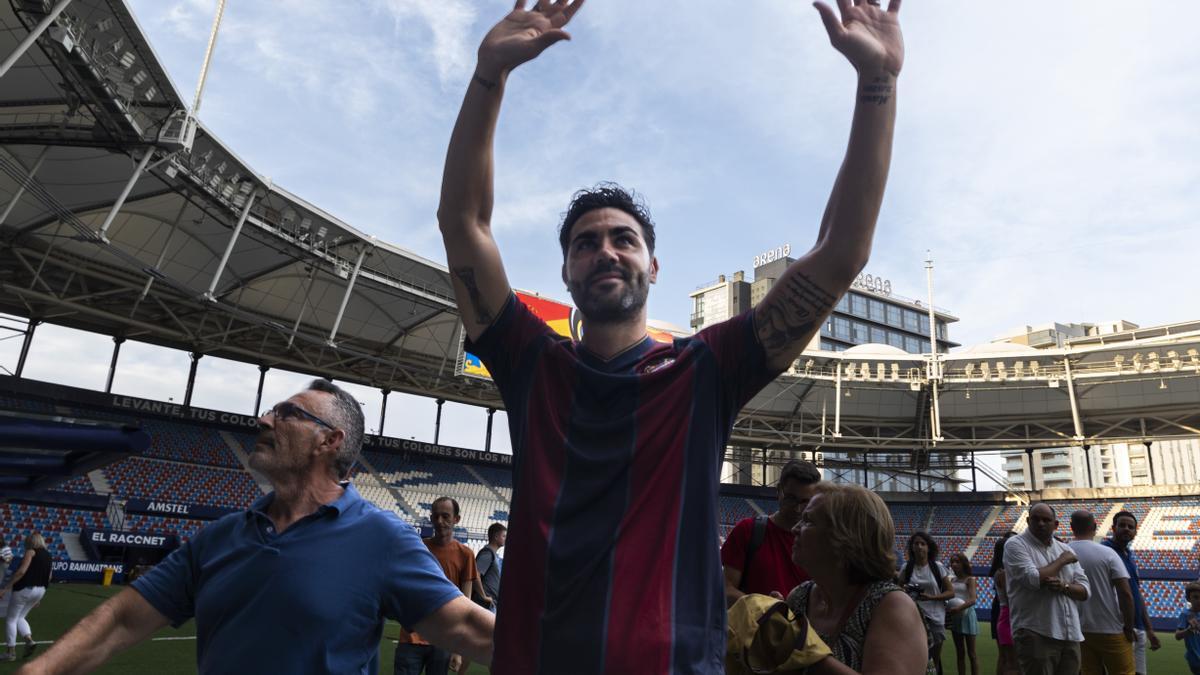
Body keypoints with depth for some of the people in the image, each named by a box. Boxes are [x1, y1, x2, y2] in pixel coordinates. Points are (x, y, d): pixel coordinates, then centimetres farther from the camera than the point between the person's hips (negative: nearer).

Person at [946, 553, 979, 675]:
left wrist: (958, 608, -30)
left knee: (971, 653, 1)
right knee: (960, 652, 11)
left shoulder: (969, 579, -6)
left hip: (966, 615, -5)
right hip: (955, 616, 5)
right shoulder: (952, 580, 11)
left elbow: (973, 600, -18)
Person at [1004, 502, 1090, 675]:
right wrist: (1062, 560, -6)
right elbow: (1033, 579, -19)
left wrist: (1063, 586, -12)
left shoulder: (1066, 549, 14)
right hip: (1035, 634, -6)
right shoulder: (1015, 545, -5)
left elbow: (1084, 591, 10)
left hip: (1070, 635, 6)